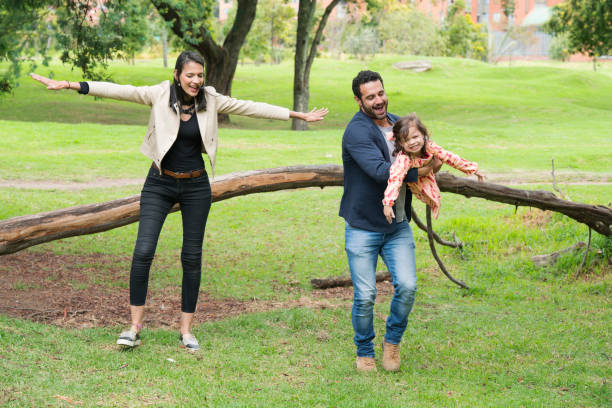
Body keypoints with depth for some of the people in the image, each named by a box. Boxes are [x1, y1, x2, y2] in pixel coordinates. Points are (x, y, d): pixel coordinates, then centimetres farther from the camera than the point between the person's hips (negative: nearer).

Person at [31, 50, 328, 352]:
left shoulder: (211, 101, -2)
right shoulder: (160, 95, -7)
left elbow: (252, 108, 3)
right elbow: (118, 91, -13)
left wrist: (299, 115, 4)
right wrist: (71, 85, -20)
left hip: (196, 186, 2)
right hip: (160, 184, -2)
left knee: (192, 258, 5)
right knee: (143, 252, -11)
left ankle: (186, 330, 15)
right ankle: (135, 327, 1)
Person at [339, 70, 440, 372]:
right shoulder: (357, 131, -16)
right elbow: (380, 171, -28)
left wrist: (431, 161, 2)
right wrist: (422, 171, -22)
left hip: (398, 227, 5)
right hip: (363, 228, -5)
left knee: (407, 286, -8)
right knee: (365, 296, -2)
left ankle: (392, 341, 16)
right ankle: (364, 352, 20)